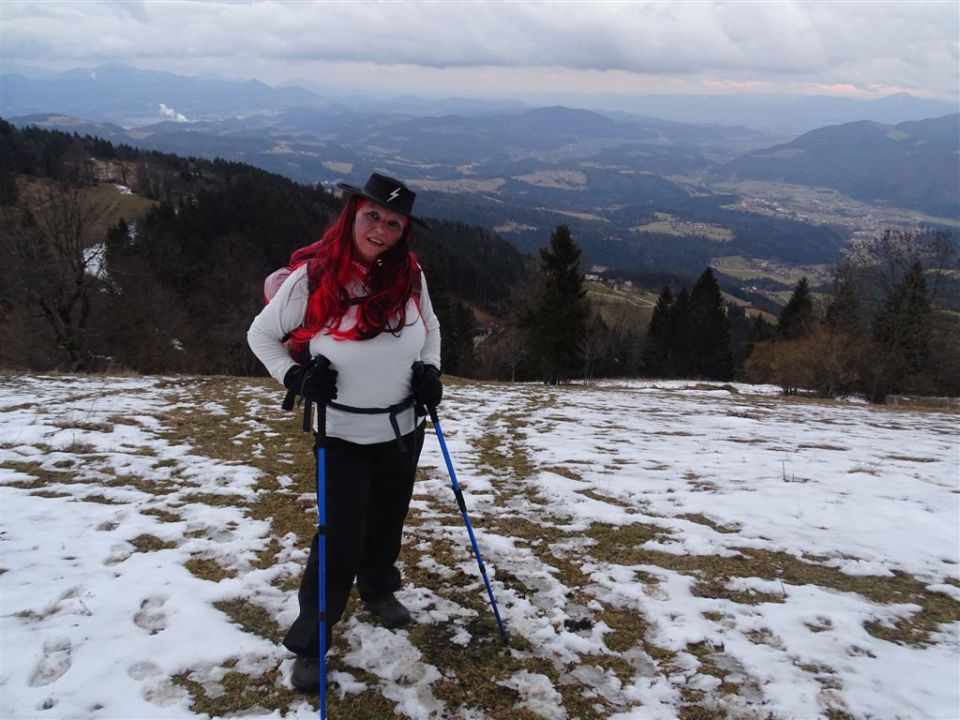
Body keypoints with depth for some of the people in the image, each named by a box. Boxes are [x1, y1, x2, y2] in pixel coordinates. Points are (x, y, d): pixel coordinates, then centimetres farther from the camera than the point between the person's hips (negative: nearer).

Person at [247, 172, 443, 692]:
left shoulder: (410, 275, -7)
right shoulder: (312, 276, -19)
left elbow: (430, 328, 12)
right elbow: (261, 335, -6)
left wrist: (430, 371, -5)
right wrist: (296, 379, -20)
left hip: (404, 430, 4)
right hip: (343, 435, -4)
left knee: (388, 522, 22)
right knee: (340, 541, -3)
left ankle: (379, 591, 51)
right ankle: (308, 645, 17)